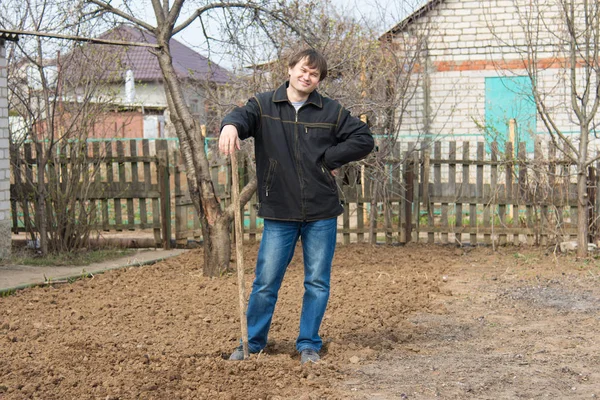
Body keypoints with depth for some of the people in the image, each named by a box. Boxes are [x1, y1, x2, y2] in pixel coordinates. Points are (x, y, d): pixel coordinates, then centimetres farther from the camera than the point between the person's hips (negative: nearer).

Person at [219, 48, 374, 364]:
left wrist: (329, 158, -2)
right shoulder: (263, 105, 2)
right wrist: (231, 125, -42)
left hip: (321, 214, 1)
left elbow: (364, 139, 8)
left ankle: (308, 344, 19)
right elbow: (243, 115, -17)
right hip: (279, 214, -1)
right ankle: (252, 343, 17)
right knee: (265, 282, 3)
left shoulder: (331, 111, 5)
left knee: (318, 282, 7)